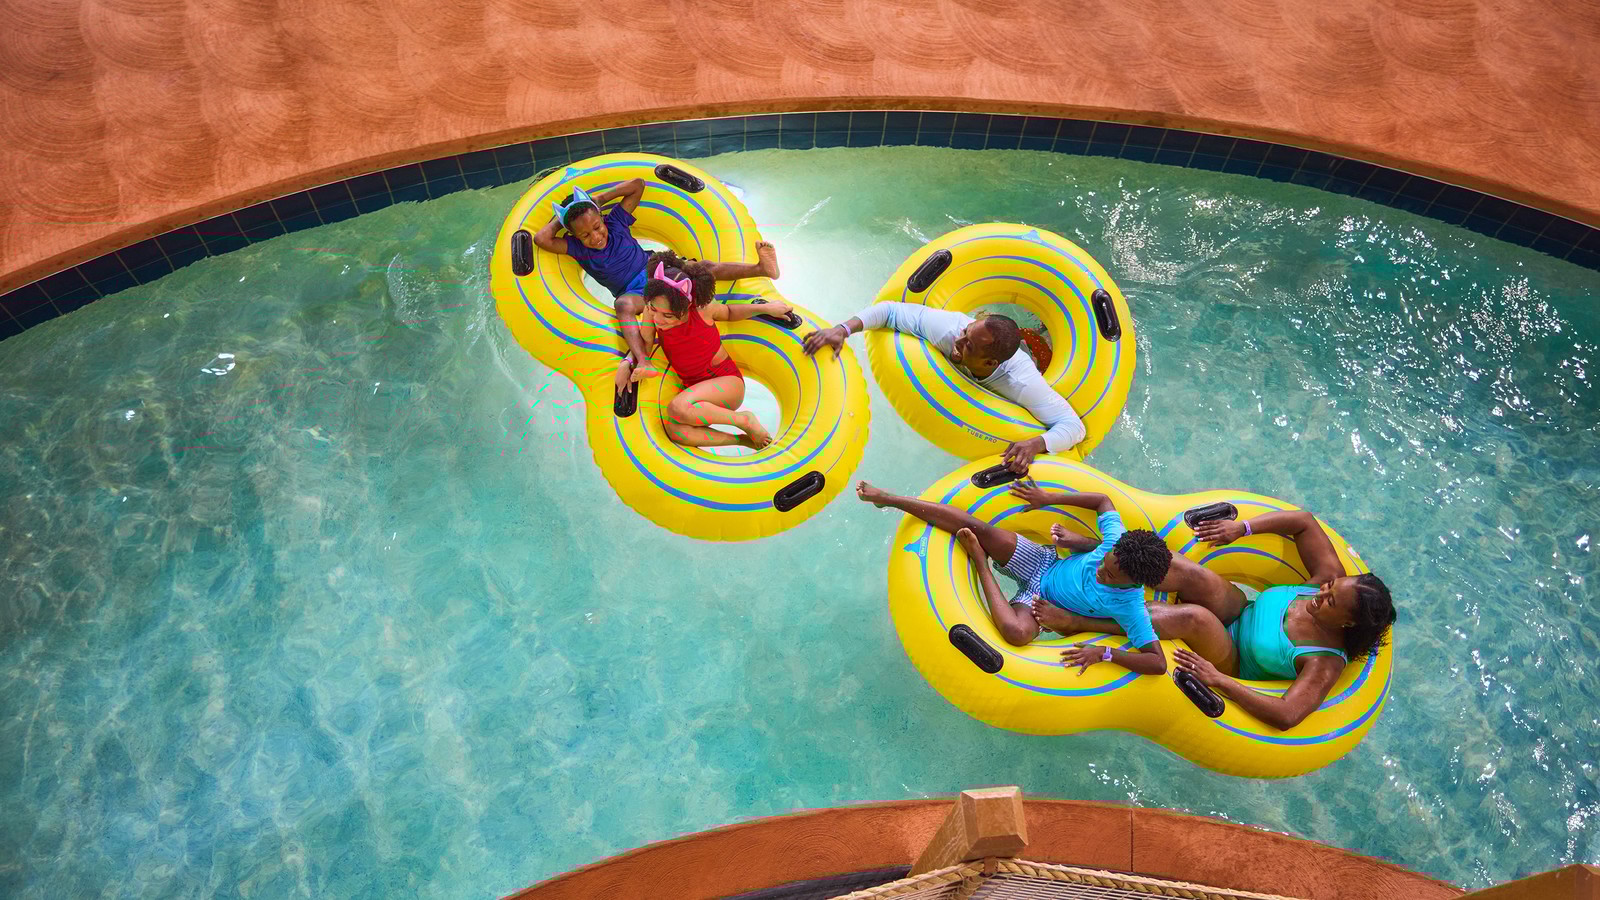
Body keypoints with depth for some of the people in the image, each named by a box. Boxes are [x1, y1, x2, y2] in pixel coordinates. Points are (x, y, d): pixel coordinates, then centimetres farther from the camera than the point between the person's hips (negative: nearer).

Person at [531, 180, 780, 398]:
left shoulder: (615, 222, 5)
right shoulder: (578, 248, 1)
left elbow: (637, 185, 6)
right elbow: (541, 238, -11)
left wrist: (599, 198, 4)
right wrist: (560, 219, 1)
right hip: (634, 293, -3)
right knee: (623, 305, -40)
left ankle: (761, 268, -35)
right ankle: (641, 361, -64)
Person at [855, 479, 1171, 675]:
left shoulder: (1130, 609, -28)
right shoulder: (1118, 543, -19)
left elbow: (1158, 663, -31)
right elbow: (1103, 499, -1)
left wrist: (1104, 653, -36)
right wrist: (1047, 499, -5)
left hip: (1041, 598, -3)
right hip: (1042, 560, 3)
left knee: (1017, 632, -41)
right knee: (977, 527, -22)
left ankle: (981, 565, -13)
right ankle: (887, 499, -12)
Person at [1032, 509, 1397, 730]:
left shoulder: (1326, 663, -27)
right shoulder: (1332, 578, -11)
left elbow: (1286, 716, -36)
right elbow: (1303, 521, -5)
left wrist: (1218, 680, -37)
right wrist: (1242, 527, -16)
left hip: (1229, 661, -6)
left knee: (1195, 617, -39)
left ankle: (1080, 622, -33)